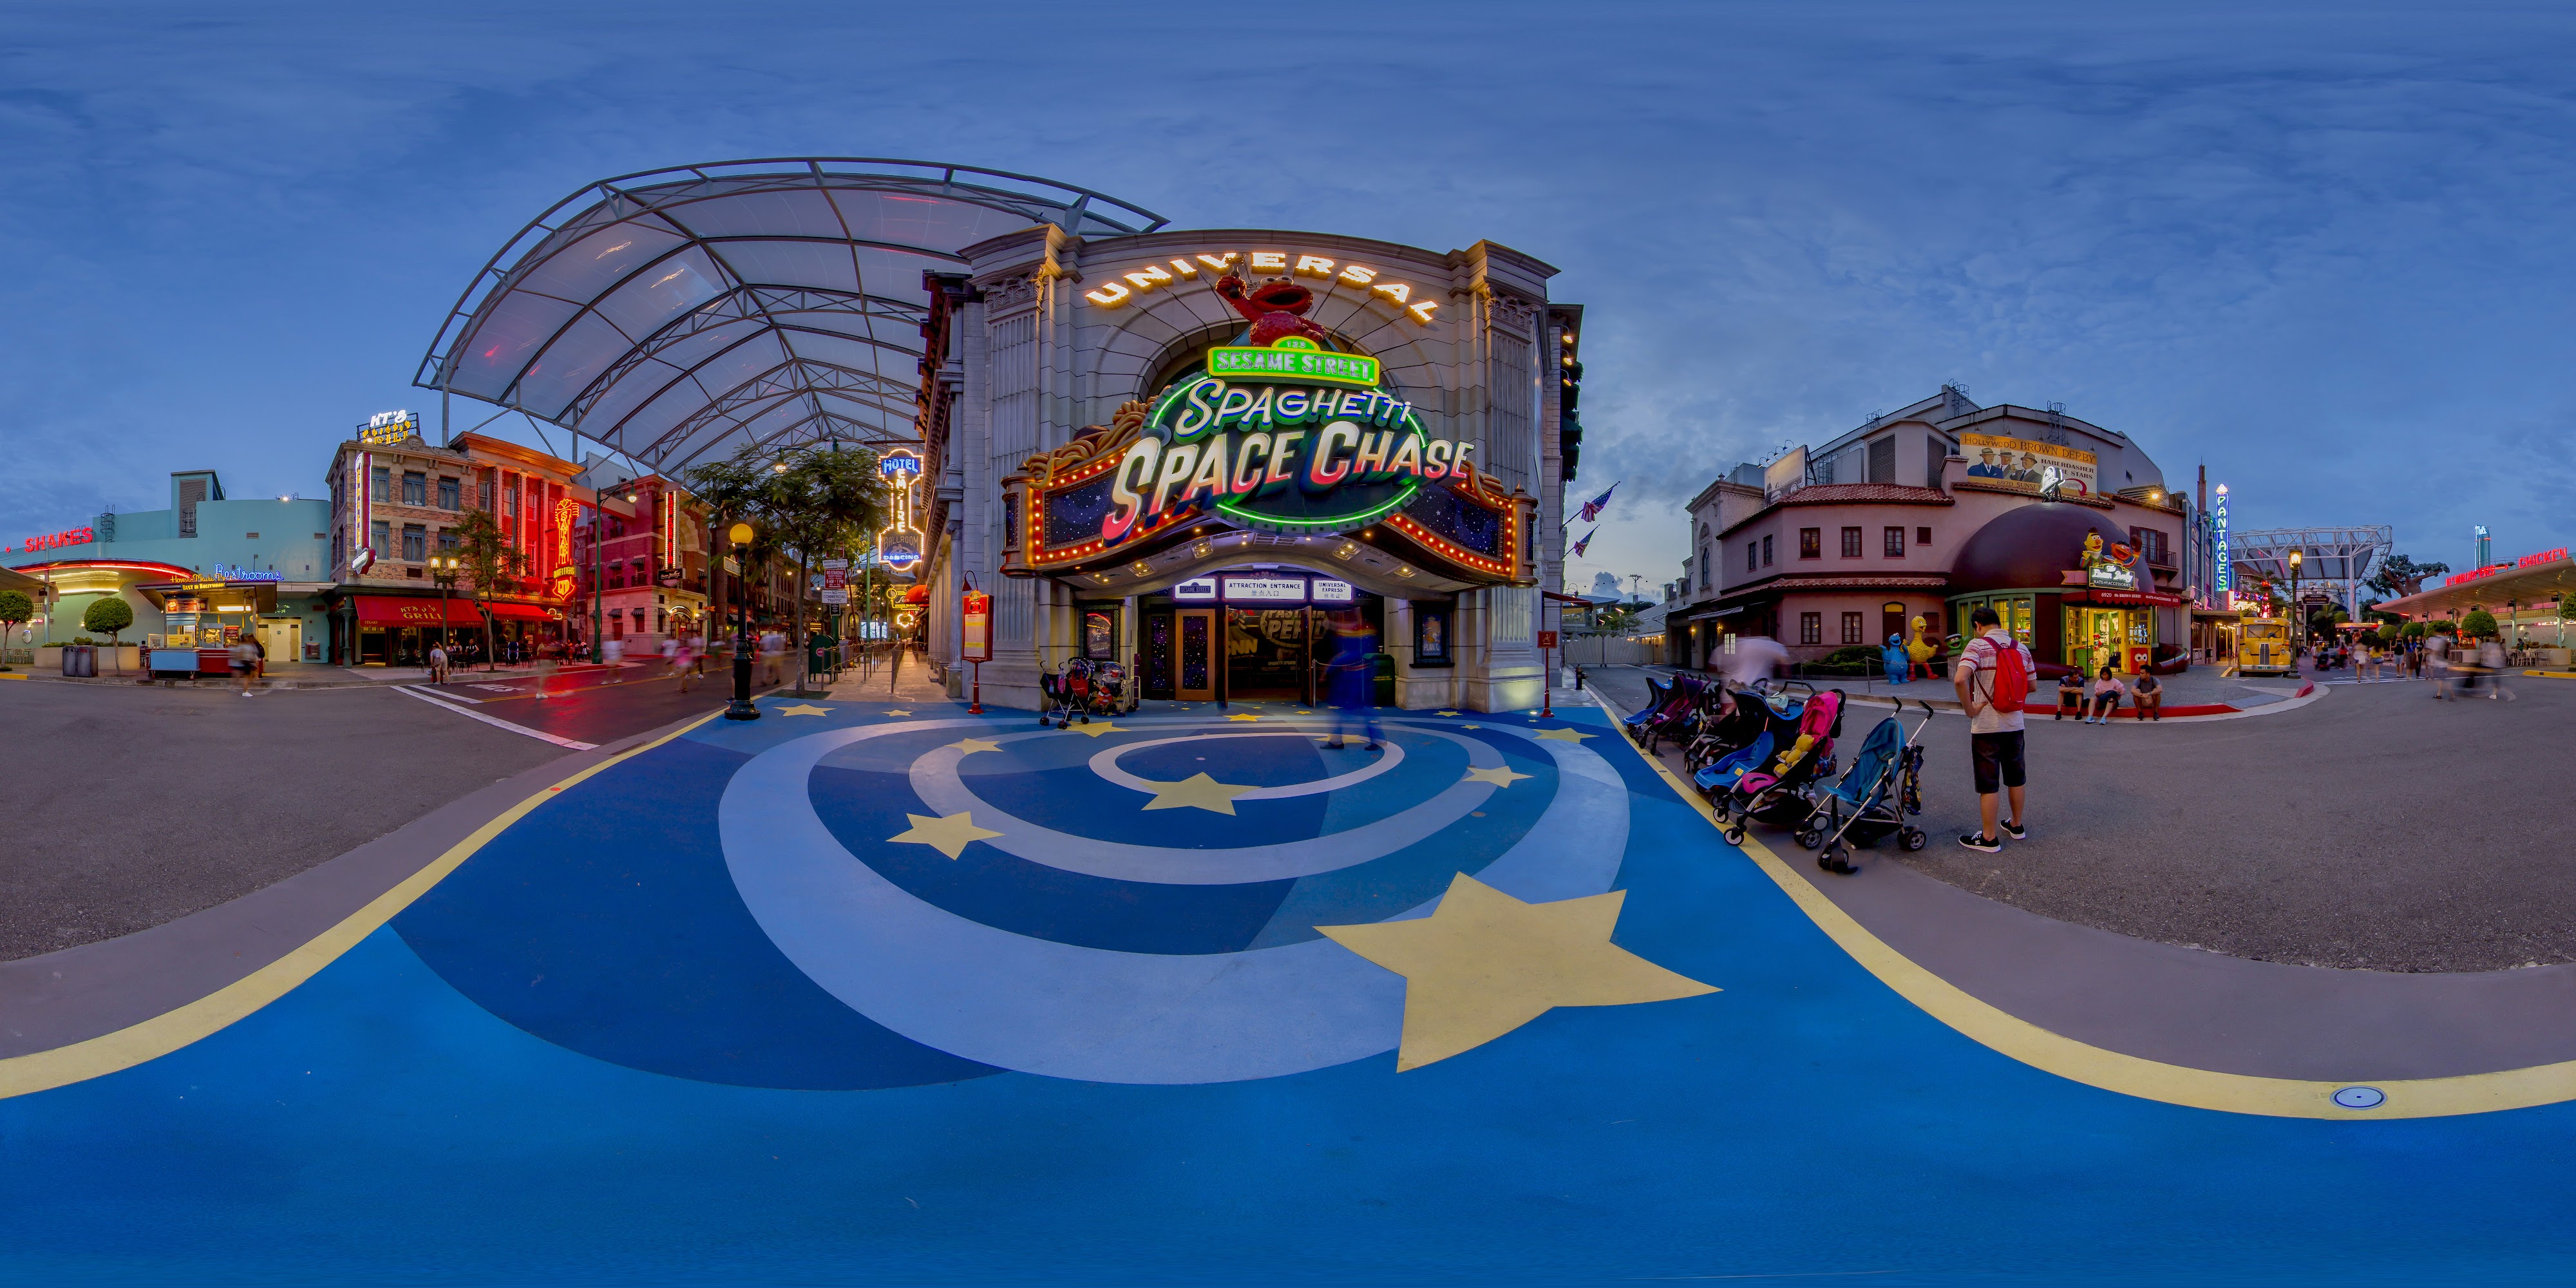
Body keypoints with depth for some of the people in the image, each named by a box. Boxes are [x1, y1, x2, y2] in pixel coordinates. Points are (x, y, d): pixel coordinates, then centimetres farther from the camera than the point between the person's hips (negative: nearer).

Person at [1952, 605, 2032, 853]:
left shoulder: (1978, 645, -13)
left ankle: (1989, 838, 7)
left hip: (1986, 726, -6)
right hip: (2015, 724, 6)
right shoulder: (2021, 648, 6)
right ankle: (2017, 825, 35)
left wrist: (1970, 709, -16)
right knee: (2015, 778, 20)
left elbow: (1960, 679, -28)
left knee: (1988, 784, 1)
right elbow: (2031, 686, 11)